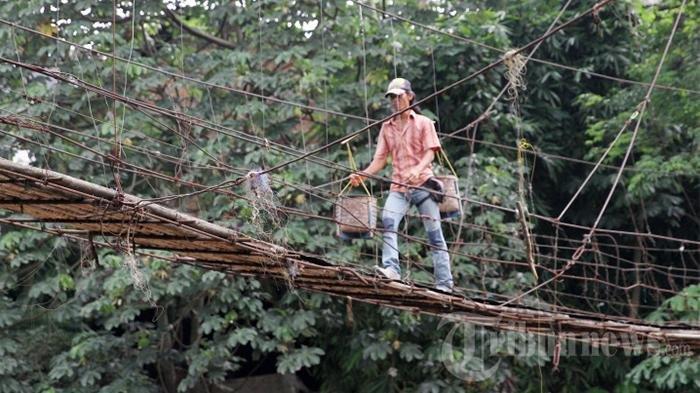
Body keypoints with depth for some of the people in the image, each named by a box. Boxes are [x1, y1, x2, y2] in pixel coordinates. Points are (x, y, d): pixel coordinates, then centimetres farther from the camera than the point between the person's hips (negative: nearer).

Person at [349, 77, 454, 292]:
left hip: (423, 184, -2)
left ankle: (444, 284, -2)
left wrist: (418, 169, -24)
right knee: (388, 221, -25)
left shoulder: (423, 123, 8)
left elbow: (430, 152, -3)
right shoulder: (387, 127, 17)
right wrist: (362, 175, -8)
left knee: (434, 233, -3)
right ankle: (391, 269, -36)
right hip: (398, 187, 3)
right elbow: (380, 159, 11)